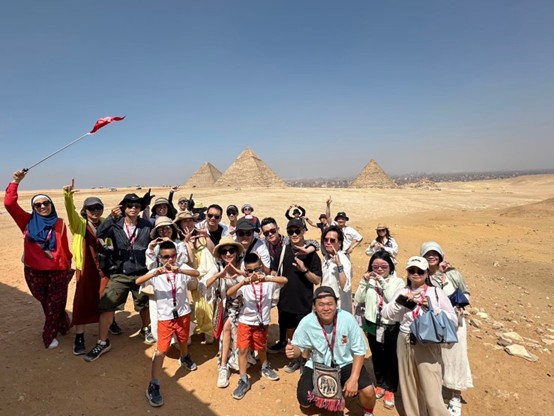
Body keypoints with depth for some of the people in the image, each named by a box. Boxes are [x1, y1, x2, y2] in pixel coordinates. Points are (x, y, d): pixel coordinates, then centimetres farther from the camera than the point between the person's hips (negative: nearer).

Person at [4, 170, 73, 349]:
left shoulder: (59, 224, -2)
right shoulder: (28, 222, 0)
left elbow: (65, 247, 4)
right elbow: (9, 203, -9)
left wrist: (68, 266, 9)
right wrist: (15, 182, -14)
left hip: (57, 271, -1)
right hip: (34, 271, 1)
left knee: (54, 305, 9)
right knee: (47, 304, 17)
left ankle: (49, 336, 27)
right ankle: (62, 326, 36)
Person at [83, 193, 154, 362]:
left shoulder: (147, 226, -6)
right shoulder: (115, 225, -5)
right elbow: (99, 234, -22)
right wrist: (112, 217, -34)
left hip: (141, 274, 0)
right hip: (119, 274, 0)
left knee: (144, 305, 17)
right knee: (105, 306, -4)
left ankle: (146, 329, 46)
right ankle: (102, 343, 15)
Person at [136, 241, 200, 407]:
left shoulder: (182, 267, -10)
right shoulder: (155, 272, -10)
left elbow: (197, 274, -29)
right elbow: (138, 281, -26)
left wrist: (179, 270, -45)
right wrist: (156, 273, -41)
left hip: (183, 314, 2)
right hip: (165, 317, -2)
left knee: (183, 341, 25)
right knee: (161, 350, -2)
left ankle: (185, 358, 57)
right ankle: (153, 386, 7)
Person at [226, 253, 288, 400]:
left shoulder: (268, 280, -15)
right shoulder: (244, 284, -17)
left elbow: (285, 280, -31)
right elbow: (229, 293, -31)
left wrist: (266, 279, -45)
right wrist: (243, 282, -46)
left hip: (262, 321, 1)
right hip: (246, 321, -1)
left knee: (261, 347, 21)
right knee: (243, 349, -2)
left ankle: (265, 368, 49)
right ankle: (244, 381, 15)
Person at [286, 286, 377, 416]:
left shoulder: (348, 319, -23)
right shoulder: (306, 323, -21)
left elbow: (359, 351, -12)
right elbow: (299, 347, -6)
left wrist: (354, 378, -20)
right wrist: (293, 351, -31)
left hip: (345, 363, 0)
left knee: (368, 391, -21)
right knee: (304, 401, -12)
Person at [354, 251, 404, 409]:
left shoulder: (397, 281, -9)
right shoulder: (369, 280, -2)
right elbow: (358, 299, -6)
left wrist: (383, 282, -25)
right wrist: (363, 282, -16)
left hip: (391, 326, -3)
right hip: (373, 325, 3)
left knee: (391, 358, 9)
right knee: (377, 356, 18)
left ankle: (390, 390, 26)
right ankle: (380, 385, 38)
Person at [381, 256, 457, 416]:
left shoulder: (436, 292, -1)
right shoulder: (402, 292, 7)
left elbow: (453, 320, -4)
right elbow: (385, 314, -2)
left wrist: (432, 307, -15)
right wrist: (401, 300, -13)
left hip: (428, 345, -3)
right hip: (405, 343, 3)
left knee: (432, 395, -5)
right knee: (409, 388, 16)